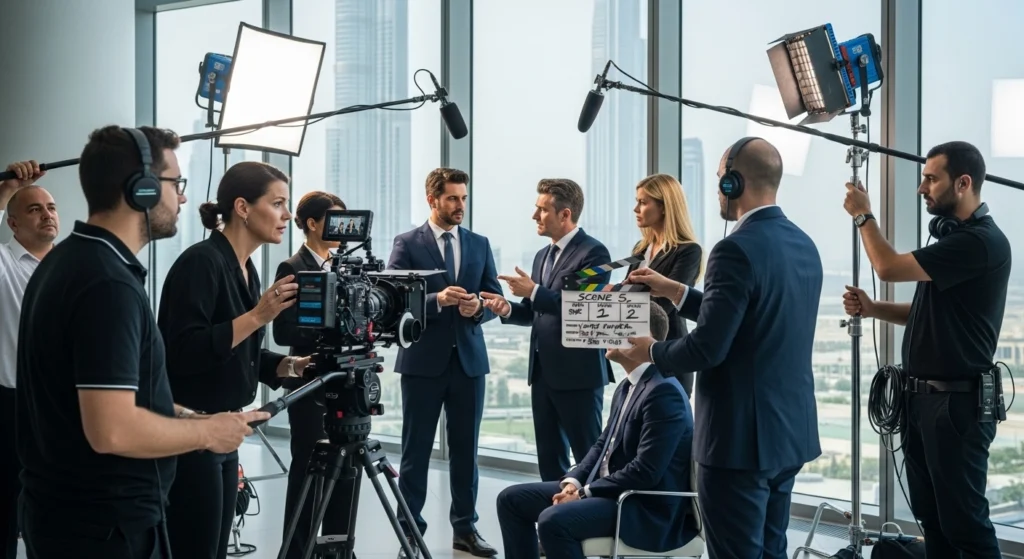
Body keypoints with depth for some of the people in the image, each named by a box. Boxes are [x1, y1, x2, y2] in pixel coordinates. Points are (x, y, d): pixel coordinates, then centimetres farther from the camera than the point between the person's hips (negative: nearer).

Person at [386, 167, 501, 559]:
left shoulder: (480, 244, 10)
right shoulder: (407, 244, -2)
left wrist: (478, 307, -13)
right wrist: (438, 299, -23)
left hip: (469, 359, 4)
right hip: (423, 360, -3)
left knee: (466, 448, 8)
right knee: (416, 449, 2)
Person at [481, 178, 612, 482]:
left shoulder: (593, 252, -11)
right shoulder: (543, 255, 16)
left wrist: (534, 291, -20)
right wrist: (509, 309, -1)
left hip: (578, 372, -9)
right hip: (543, 371, 9)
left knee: (589, 457, -1)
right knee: (549, 458, 13)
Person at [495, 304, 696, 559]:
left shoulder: (663, 391, -19)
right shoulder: (626, 387, 14)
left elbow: (645, 472, -24)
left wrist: (585, 493, -17)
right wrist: (573, 481, -1)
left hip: (646, 508, -10)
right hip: (607, 489, 10)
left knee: (553, 520, -31)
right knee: (512, 499, 6)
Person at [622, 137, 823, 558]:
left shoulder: (737, 249, -19)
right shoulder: (803, 245, 9)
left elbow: (707, 348, -22)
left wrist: (652, 351, -2)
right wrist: (677, 293, 20)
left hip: (741, 435, -9)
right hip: (789, 429, 9)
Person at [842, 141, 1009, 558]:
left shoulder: (982, 242, -17)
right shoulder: (951, 237, 15)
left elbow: (889, 267, -19)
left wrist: (864, 216, -4)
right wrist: (872, 309, 6)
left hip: (957, 402, -10)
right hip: (923, 397, 10)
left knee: (963, 520, -4)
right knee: (931, 517, 14)